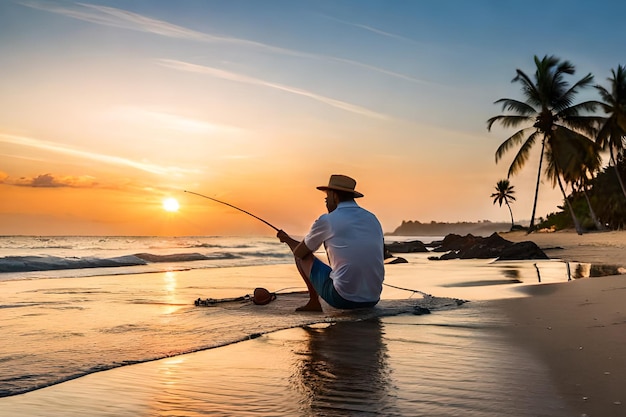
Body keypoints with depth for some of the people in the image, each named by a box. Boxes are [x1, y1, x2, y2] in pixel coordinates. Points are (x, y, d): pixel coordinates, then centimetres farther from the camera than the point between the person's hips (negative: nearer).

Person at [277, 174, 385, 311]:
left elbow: (299, 253, 6)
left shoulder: (327, 220, -6)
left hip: (343, 299, -6)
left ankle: (314, 302, 14)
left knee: (303, 256, 14)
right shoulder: (372, 219, 9)